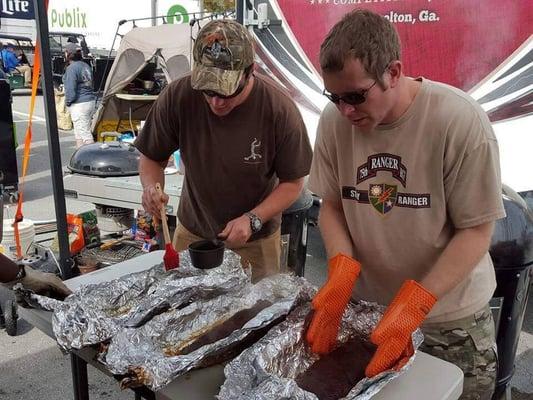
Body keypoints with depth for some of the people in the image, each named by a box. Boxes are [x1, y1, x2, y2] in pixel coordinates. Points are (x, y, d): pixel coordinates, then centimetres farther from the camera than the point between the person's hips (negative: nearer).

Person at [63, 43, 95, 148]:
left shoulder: (72, 68, -14)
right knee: (79, 132, 18)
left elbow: (71, 89, -19)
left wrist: (68, 102, -3)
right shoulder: (86, 66, 12)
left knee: (84, 133, -6)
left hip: (79, 105, -9)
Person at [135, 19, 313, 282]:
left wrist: (252, 219, -25)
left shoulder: (280, 110, -24)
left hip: (255, 240, -1)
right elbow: (151, 158, -4)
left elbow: (292, 182, -12)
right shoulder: (177, 97, -20)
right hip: (191, 233, 2)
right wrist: (151, 187, -26)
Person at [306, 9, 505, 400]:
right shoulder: (334, 120, -11)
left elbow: (476, 231, -18)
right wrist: (342, 271, -19)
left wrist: (411, 307, -26)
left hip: (451, 317, -3)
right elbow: (331, 204, -2)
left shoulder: (461, 122, -23)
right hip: (363, 304, 4)